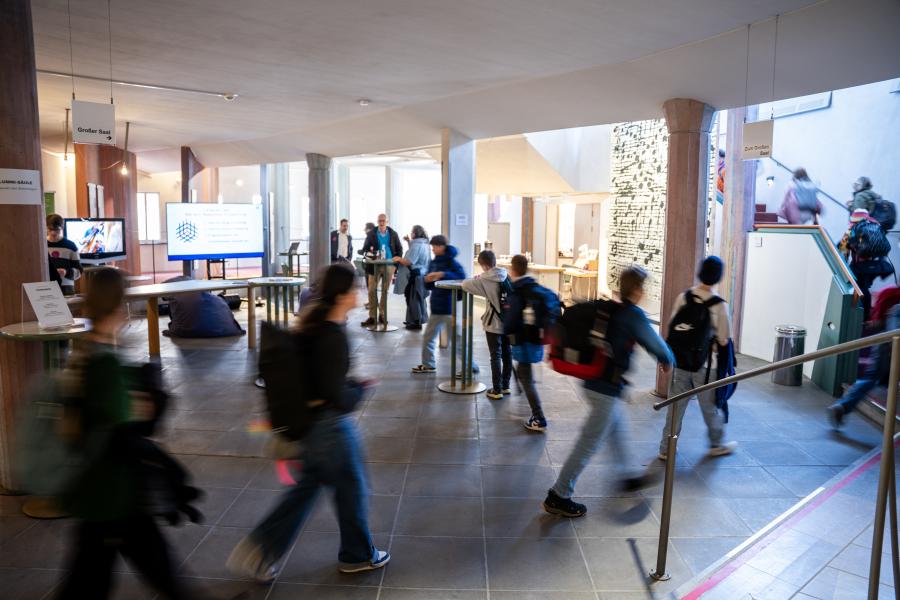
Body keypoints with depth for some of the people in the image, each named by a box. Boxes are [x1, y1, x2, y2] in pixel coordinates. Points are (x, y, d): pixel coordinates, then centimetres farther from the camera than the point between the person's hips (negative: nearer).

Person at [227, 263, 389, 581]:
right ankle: (358, 555, 37)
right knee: (352, 489, 14)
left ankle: (259, 550, 26)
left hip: (308, 421, 8)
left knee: (306, 486, 23)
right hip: (331, 425, -8)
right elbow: (339, 398, -26)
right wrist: (360, 387, -8)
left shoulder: (313, 323, 0)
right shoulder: (334, 337, -27)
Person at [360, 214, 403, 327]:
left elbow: (399, 249, 10)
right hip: (375, 265, -1)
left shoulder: (393, 234, 5)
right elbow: (365, 248, 4)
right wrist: (370, 256, -17)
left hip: (389, 265, 1)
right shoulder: (371, 234, 3)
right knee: (372, 290, -5)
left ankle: (382, 315, 17)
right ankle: (372, 317, 0)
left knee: (385, 291, 7)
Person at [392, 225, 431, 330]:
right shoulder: (425, 244, 12)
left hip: (415, 276, -10)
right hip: (422, 275, 10)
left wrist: (399, 259, -8)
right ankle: (414, 320, 27)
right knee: (418, 299, 17)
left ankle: (416, 322, 3)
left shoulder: (416, 246, -20)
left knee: (414, 299, -2)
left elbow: (409, 262, -24)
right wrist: (410, 242, 17)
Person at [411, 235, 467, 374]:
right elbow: (428, 286, 14)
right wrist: (428, 280, -9)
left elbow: (462, 276, -26)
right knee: (428, 336, 13)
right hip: (436, 307, 7)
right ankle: (427, 364, 27)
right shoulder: (433, 262, 9)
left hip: (450, 307, -7)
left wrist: (442, 274, -31)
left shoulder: (451, 262, -11)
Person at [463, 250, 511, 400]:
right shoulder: (506, 276, 1)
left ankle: (497, 390, 6)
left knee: (496, 356, 1)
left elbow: (465, 285, -14)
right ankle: (505, 386, 25)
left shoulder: (486, 280, -14)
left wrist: (475, 279, 8)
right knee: (507, 354, 14)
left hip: (494, 324, -5)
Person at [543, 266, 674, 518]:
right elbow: (654, 343, -3)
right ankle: (558, 497, 4)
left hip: (592, 382, 9)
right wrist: (668, 362, 16)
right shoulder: (634, 315, -14)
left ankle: (629, 477, 43)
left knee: (616, 426, 26)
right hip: (607, 388, -9)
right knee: (588, 444, -1)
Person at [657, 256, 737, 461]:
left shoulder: (683, 297, -5)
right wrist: (711, 334, 10)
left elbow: (672, 325, 1)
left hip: (678, 361, 3)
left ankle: (666, 448, 16)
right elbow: (723, 340, -9)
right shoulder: (719, 305, -14)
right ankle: (717, 444, 35)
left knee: (676, 406, 11)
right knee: (710, 406, 16)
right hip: (702, 365, -3)